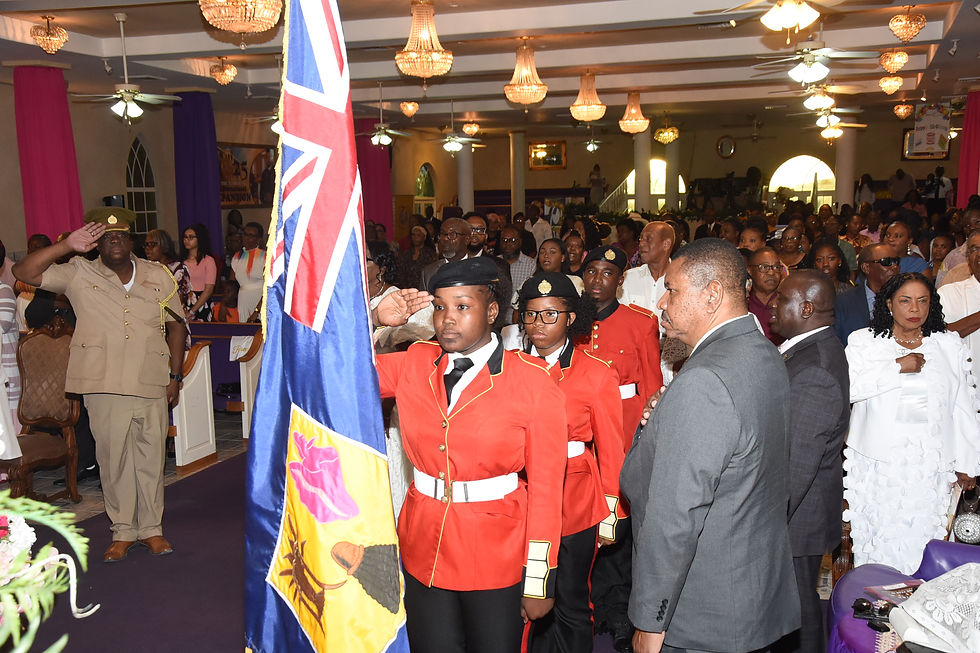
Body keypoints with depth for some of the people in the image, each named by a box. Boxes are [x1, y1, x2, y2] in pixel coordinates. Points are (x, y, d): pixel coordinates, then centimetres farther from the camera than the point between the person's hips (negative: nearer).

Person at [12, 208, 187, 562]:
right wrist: (66, 246, -17)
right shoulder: (79, 274, 4)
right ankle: (123, 531, 20)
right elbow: (24, 272, -6)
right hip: (104, 386, -1)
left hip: (152, 384, 2)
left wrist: (175, 376, 8)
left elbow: (176, 325, 13)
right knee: (113, 458, 6)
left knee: (151, 457, 8)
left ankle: (152, 528, 22)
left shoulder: (158, 275, 9)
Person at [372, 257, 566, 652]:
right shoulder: (414, 364, -1)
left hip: (497, 555, -3)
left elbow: (545, 487, -10)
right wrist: (374, 320, -11)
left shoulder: (533, 383, -11)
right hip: (423, 548, 3)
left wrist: (539, 582, -9)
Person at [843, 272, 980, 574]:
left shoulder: (950, 345, 9)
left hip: (930, 466, 1)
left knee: (920, 538, 0)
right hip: (878, 462, -1)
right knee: (875, 540, 3)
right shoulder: (863, 342, 3)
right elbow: (847, 388, -14)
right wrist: (898, 367, -15)